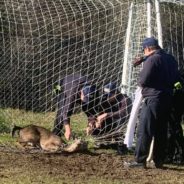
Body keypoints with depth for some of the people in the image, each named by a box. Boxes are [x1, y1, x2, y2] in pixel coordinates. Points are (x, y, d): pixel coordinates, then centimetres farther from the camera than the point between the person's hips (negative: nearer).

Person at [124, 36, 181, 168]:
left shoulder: (152, 60, -13)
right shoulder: (171, 59, 12)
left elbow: (143, 80, -16)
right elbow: (176, 79, 19)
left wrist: (141, 83, 5)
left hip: (153, 99, -8)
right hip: (168, 99, 8)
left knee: (144, 131, -6)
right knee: (161, 131, 14)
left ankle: (140, 160, -9)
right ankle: (159, 160, 16)